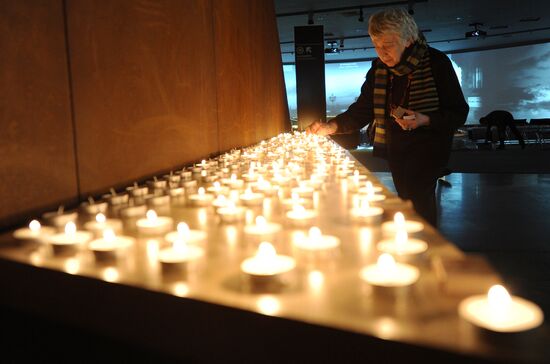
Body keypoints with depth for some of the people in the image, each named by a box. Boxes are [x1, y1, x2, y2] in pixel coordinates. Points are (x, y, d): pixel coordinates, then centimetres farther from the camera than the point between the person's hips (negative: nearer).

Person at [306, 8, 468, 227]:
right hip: (395, 149, 5)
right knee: (407, 202, 9)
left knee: (417, 199, -20)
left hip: (428, 146, -5)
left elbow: (459, 113, -9)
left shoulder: (436, 63, -12)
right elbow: (362, 110, 3)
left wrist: (425, 120, -27)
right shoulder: (378, 69, 3)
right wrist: (331, 127, -13)